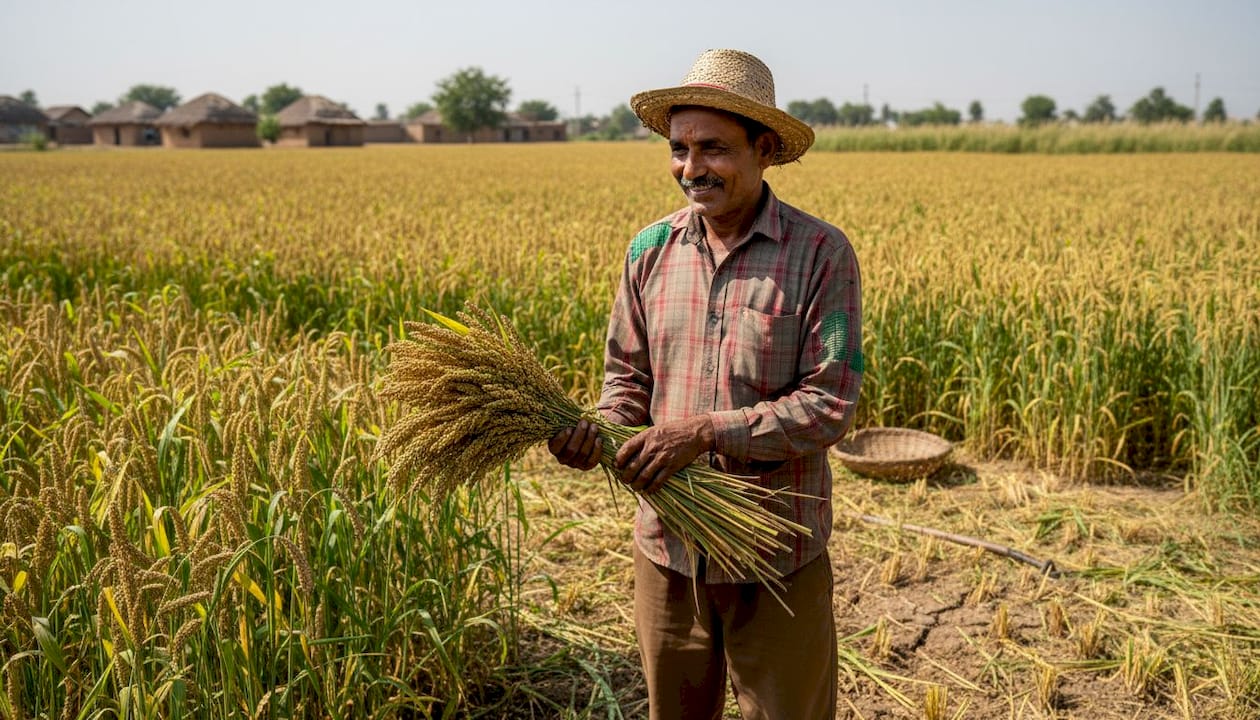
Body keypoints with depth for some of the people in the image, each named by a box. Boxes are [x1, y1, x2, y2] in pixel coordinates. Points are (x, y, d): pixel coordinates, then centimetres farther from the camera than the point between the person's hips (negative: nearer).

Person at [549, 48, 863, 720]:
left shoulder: (822, 253, -13)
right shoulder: (650, 250, 1)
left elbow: (830, 406, -16)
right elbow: (627, 374, 7)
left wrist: (705, 432, -24)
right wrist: (599, 430, -14)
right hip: (667, 548, 4)